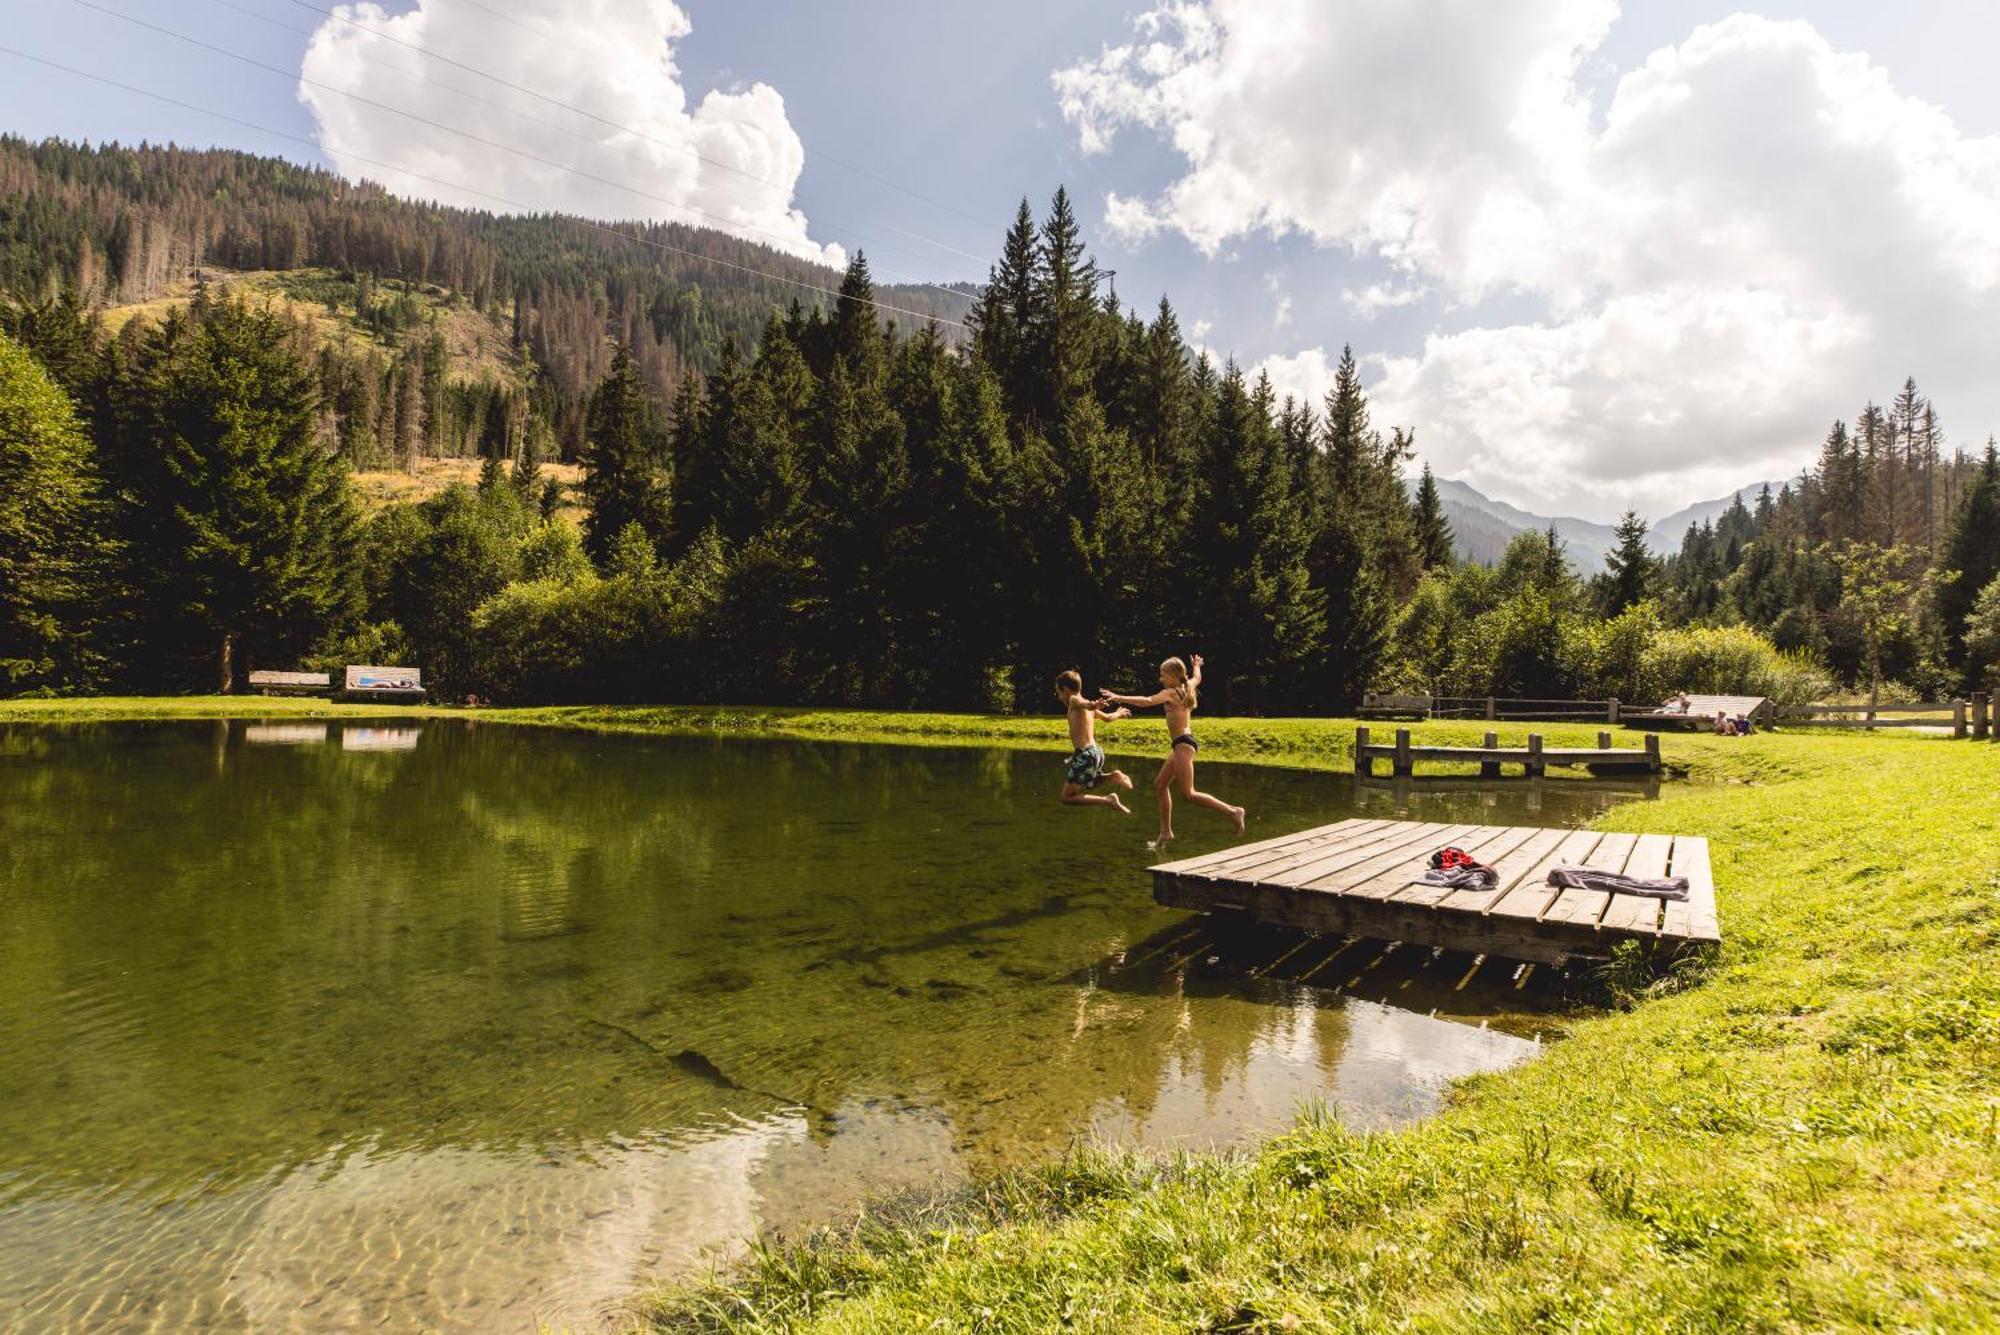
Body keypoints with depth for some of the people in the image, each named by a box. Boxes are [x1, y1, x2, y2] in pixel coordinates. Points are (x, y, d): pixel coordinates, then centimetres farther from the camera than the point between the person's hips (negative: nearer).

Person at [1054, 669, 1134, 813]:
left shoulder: (1074, 700, -5)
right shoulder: (1088, 706, 17)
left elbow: (1085, 704, -29)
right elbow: (1108, 717, 32)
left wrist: (1093, 705, -53)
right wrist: (1119, 713, 55)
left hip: (1084, 754, -9)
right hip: (1096, 751, 9)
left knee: (1067, 798, -4)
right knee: (1083, 783, 35)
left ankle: (1108, 800, -14)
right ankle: (1112, 776, 12)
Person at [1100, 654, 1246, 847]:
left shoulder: (1170, 692, -11)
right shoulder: (1186, 687, 13)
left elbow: (1147, 702, -26)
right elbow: (1197, 678, 36)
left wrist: (1119, 698, -29)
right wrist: (1197, 666, 57)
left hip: (1183, 743, -10)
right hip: (1180, 744, 10)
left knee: (1188, 794, -11)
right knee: (1160, 785, 13)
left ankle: (1232, 811, -9)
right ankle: (1166, 832, 16)